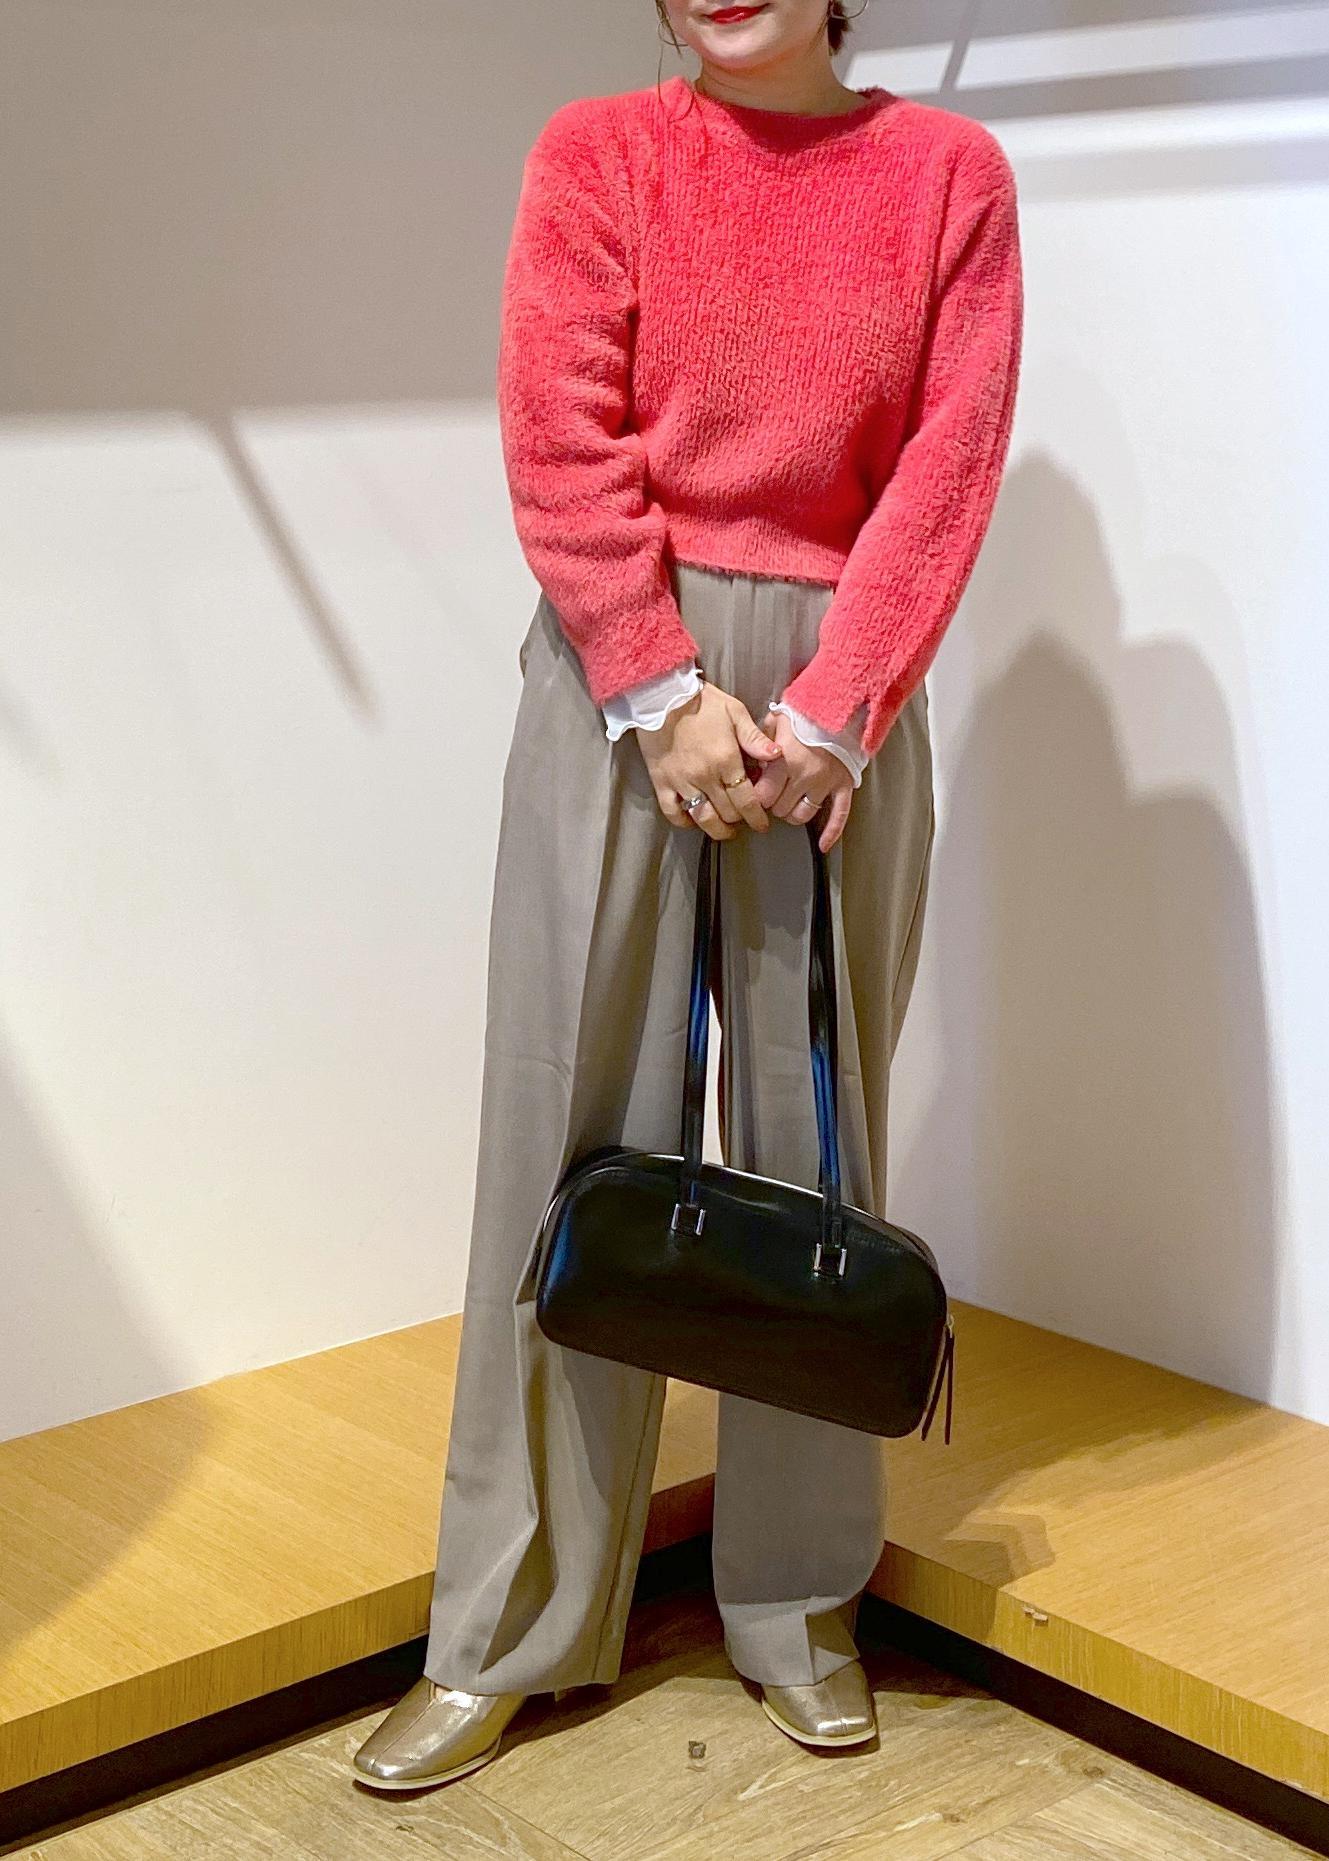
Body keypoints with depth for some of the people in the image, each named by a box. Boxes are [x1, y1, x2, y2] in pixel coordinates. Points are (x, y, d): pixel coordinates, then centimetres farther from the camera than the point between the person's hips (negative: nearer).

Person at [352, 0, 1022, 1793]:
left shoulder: (951, 172, 5)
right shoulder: (598, 150, 4)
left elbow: (950, 461, -3)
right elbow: (561, 435, -5)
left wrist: (828, 711, -12)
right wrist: (664, 691, -14)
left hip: (840, 695, 1)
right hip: (619, 675, -1)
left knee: (813, 1138, 7)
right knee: (575, 1132, 1)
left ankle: (799, 1599, 20)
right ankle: (510, 1631, 10)